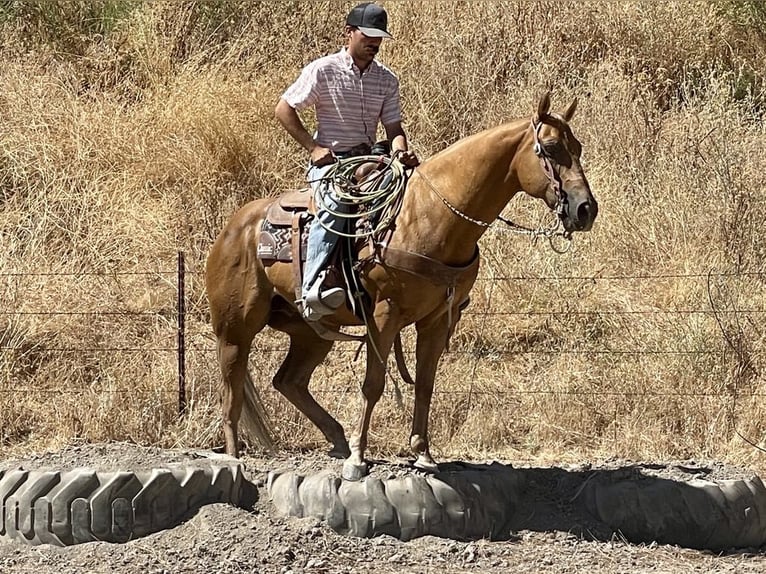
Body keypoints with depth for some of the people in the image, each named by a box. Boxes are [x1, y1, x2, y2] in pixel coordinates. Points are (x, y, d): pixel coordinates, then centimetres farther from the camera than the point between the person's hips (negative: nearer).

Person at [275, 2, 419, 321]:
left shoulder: (387, 80, 10)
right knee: (334, 204, -35)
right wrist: (313, 147, -9)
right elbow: (283, 110, -1)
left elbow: (393, 127, 9)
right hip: (328, 161, -6)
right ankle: (312, 289, -48)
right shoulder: (322, 71, -3)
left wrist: (400, 152, -14)